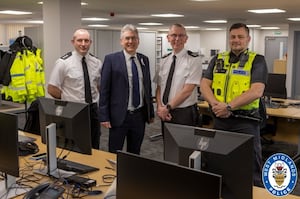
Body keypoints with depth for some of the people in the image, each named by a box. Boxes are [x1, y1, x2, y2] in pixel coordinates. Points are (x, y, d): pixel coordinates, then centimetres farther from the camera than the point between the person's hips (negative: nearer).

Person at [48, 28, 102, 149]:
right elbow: (52, 89, -7)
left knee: (94, 148, 13)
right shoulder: (63, 62, -9)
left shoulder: (97, 62, 3)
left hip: (93, 110, 4)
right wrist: (68, 99, -5)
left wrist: (94, 101, 4)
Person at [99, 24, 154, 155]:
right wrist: (104, 117, -10)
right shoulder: (111, 59, -6)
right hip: (119, 115, -4)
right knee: (114, 154, 6)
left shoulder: (144, 59, 8)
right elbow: (104, 90, -7)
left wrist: (151, 112, 13)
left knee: (135, 153, 16)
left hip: (140, 115, 4)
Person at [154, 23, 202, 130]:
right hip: (165, 114, 5)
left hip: (185, 114, -5)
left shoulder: (194, 59, -8)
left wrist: (168, 107, -13)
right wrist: (160, 107, -8)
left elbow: (187, 90, -15)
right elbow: (159, 87, 7)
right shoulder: (164, 60, 8)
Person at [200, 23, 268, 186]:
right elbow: (204, 85, 3)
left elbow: (256, 91, -15)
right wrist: (215, 104, -16)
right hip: (219, 119, 4)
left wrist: (229, 106, -21)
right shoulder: (218, 60, 10)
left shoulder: (257, 60, -2)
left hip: (245, 121, -4)